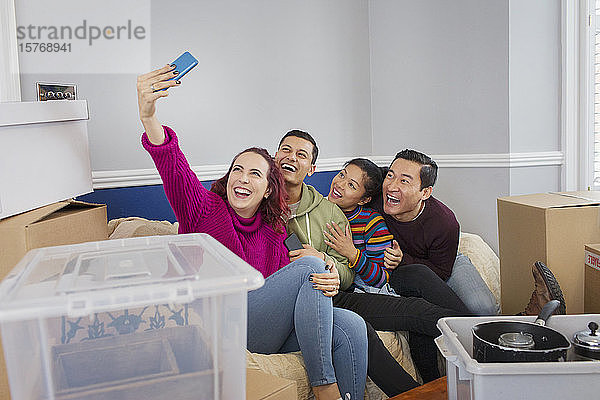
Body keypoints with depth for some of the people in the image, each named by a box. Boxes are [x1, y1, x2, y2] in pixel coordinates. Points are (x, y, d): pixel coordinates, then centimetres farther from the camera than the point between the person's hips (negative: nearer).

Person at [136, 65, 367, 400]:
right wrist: (149, 118, -38)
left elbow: (288, 287, 9)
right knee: (309, 265, -23)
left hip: (270, 329, 5)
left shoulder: (273, 230, 15)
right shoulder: (206, 208, 1)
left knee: (351, 327, -18)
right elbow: (175, 171, -19)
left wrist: (329, 282, -14)